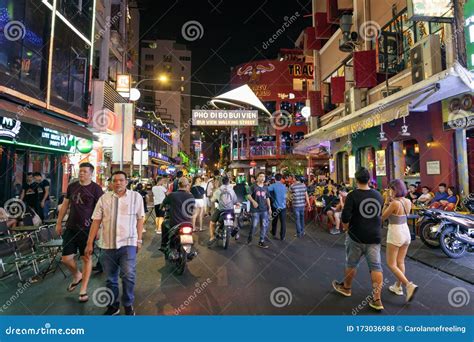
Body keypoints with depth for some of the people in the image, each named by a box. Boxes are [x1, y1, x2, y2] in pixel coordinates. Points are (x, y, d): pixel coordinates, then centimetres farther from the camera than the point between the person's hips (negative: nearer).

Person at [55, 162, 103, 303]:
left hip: (86, 229, -4)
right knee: (66, 258, 7)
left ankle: (83, 290, 20)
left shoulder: (96, 188, -9)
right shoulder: (72, 186, 5)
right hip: (70, 227, 4)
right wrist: (59, 223, 12)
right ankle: (77, 276, 38)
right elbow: (65, 205, 13)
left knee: (86, 258, 7)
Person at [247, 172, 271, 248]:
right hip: (255, 210, -4)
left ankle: (261, 241, 15)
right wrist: (253, 201, -30)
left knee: (264, 226, 3)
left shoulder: (266, 188, 12)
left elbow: (267, 198, 17)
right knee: (254, 225, -1)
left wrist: (269, 208, 10)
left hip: (264, 210, 5)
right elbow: (248, 195, -13)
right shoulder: (254, 186, -3)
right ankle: (250, 237, 26)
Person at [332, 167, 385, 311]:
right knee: (376, 266, 6)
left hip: (356, 236, -4)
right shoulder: (378, 195, 3)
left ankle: (346, 288, 33)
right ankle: (377, 299, 7)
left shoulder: (352, 195, -14)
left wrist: (345, 225, -2)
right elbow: (381, 214, 14)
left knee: (351, 263, 13)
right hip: (374, 236, 4)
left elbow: (345, 216, -20)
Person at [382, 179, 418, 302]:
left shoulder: (394, 203, -21)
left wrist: (386, 203, -6)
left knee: (391, 264, 3)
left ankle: (409, 285, -9)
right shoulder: (408, 202, 1)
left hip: (395, 234, -8)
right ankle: (398, 287, 28)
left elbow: (382, 218, -12)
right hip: (406, 232, 8)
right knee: (400, 262, 17)